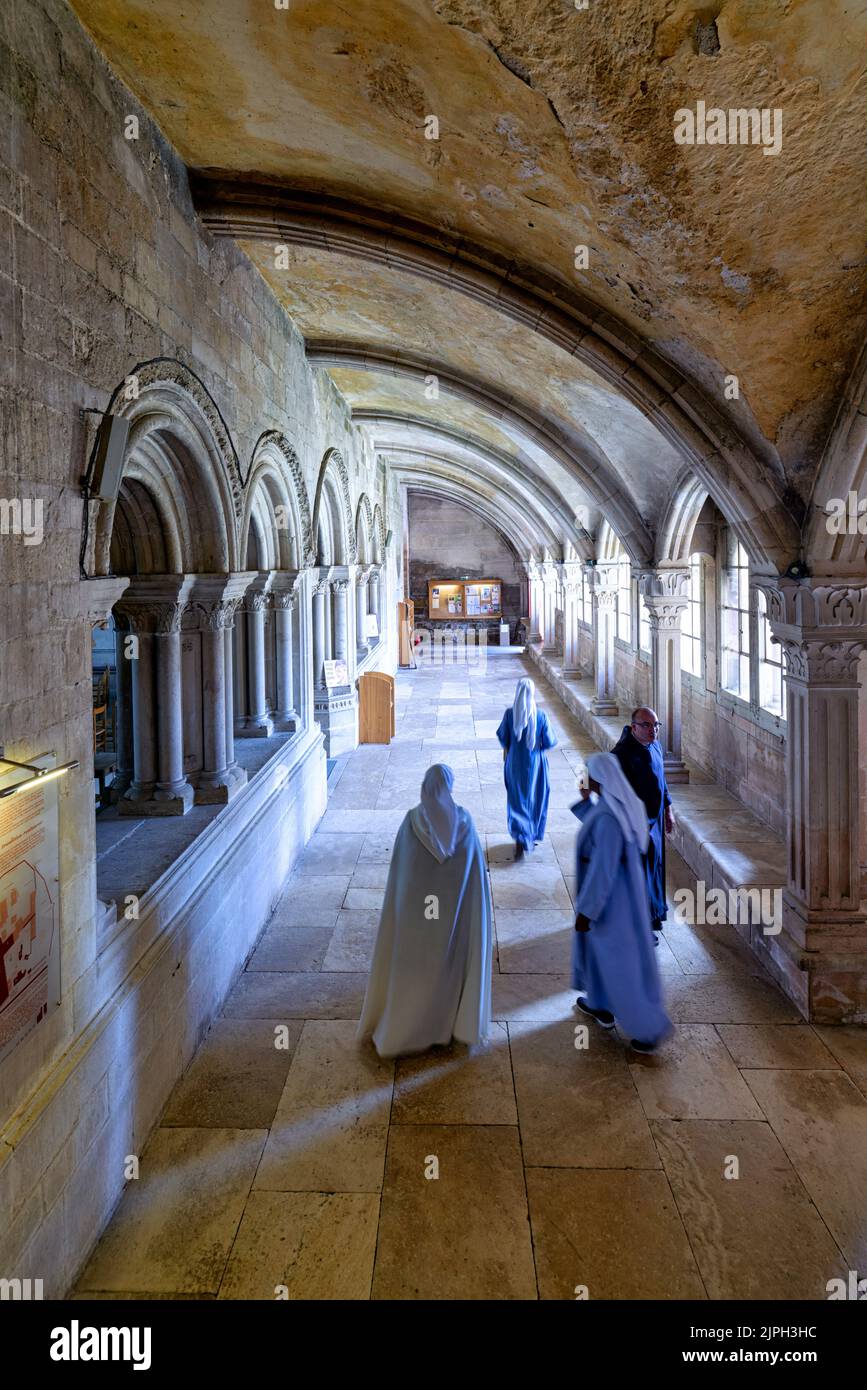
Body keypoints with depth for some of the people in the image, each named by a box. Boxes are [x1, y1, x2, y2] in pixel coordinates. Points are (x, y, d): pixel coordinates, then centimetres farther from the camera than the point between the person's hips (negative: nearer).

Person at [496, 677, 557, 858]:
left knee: (517, 799, 12)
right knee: (535, 798, 18)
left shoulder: (510, 714, -13)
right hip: (535, 763, -1)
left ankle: (520, 838, -2)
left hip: (515, 763, 1)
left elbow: (503, 738, -2)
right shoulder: (541, 715, -17)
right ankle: (532, 836, 31)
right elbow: (549, 742, -11)